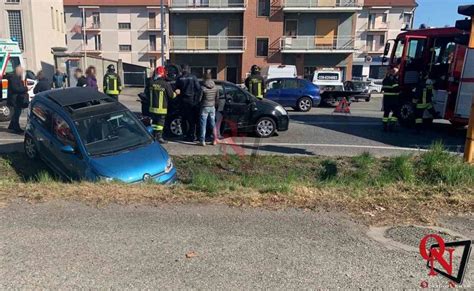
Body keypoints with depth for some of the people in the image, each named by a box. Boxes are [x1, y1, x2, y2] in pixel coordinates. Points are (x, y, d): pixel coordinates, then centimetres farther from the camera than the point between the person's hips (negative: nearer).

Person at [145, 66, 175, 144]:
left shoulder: (151, 83, -2)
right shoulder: (166, 84, -15)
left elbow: (146, 92, 10)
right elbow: (171, 95, -8)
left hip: (152, 107, 5)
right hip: (161, 108, -5)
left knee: (154, 122, 17)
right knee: (160, 123, 3)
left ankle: (154, 136, 23)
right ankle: (159, 137, 4)